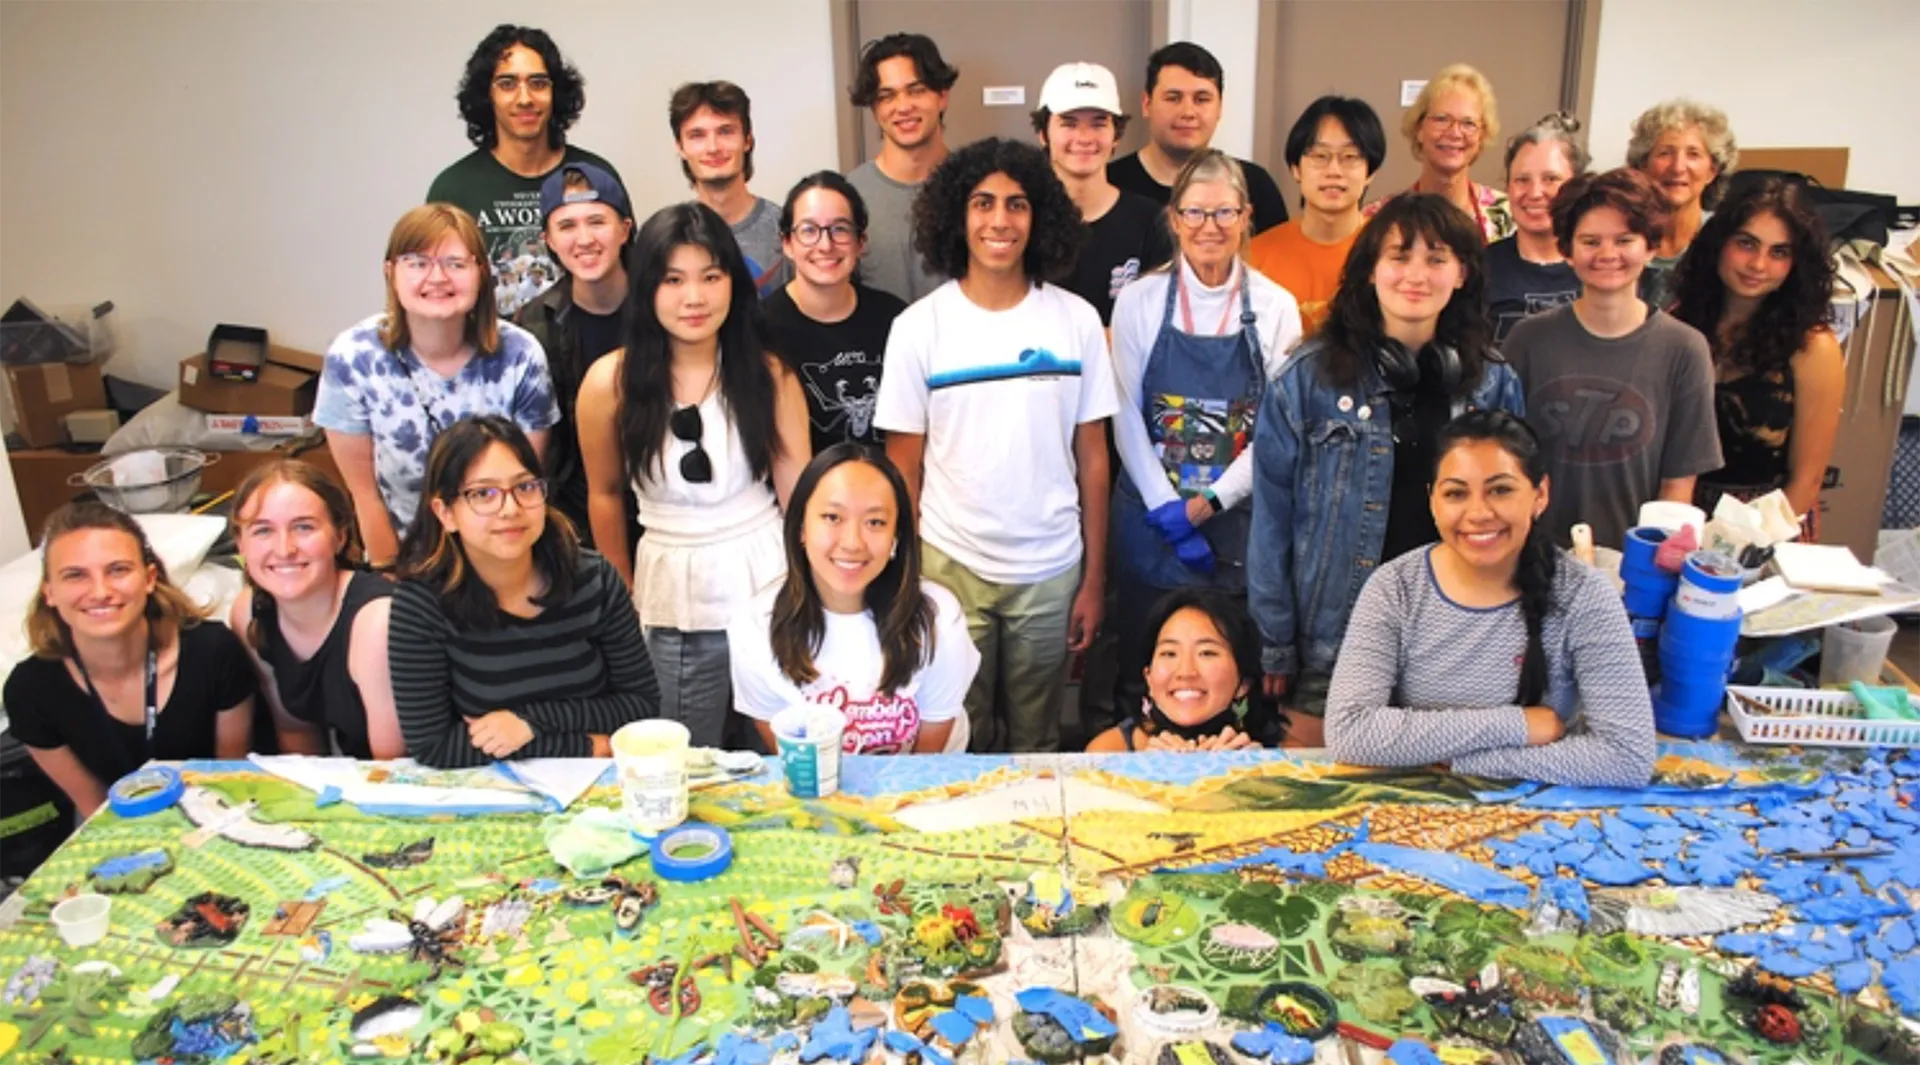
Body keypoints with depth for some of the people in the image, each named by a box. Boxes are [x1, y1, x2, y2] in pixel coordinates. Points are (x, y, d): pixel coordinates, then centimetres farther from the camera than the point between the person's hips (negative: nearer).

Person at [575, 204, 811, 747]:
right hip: (673, 604, 0)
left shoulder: (770, 375, -5)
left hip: (768, 586, 0)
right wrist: (624, 595, 14)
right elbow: (605, 495, 7)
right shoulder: (611, 381, -6)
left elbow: (799, 494, -2)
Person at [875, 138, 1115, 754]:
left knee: (1037, 742, 16)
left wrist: (1094, 579, 2)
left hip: (1051, 570, 1)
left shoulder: (1076, 320, -1)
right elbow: (904, 468, 0)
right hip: (950, 566, -1)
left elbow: (1092, 459, 3)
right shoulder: (919, 327, -4)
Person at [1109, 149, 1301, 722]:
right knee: (1143, 668, 7)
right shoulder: (1139, 300, -1)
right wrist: (1167, 510, -10)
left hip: (1240, 522, 0)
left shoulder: (1276, 307, -1)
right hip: (1151, 518, 0)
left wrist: (1208, 503, -11)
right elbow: (1127, 417, -2)